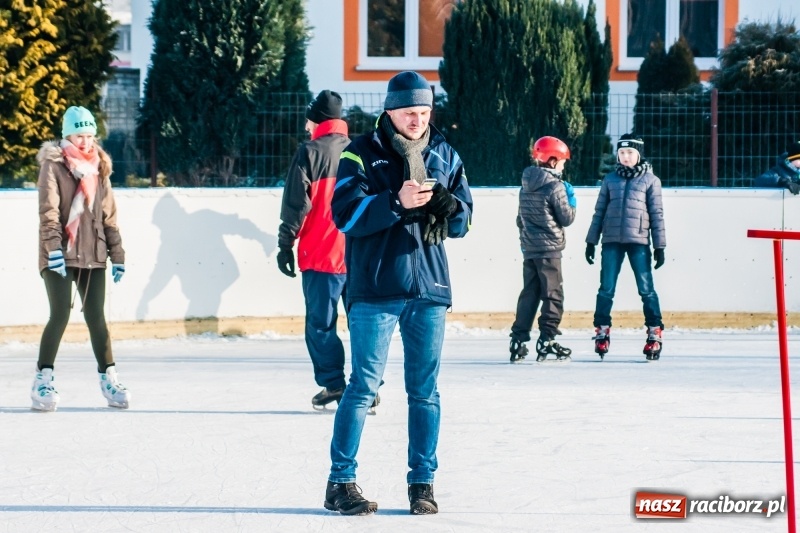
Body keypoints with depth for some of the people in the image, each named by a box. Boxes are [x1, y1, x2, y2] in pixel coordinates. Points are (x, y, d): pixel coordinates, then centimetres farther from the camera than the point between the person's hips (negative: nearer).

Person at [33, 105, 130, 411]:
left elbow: (109, 214, 15)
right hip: (60, 254, -4)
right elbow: (48, 211, -13)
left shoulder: (98, 168, 12)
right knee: (60, 314, -11)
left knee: (96, 317, 5)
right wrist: (53, 247, -24)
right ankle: (43, 380, -4)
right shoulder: (54, 166, -4)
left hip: (92, 254, 4)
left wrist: (117, 254, 12)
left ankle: (108, 378, 11)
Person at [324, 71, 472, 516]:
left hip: (429, 288, 4)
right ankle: (341, 481, 2)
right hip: (375, 289, -4)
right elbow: (346, 213, -13)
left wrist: (449, 206, -11)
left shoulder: (445, 155, 10)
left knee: (425, 391, 7)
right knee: (364, 387, -4)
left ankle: (423, 483, 14)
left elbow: (463, 221, 11)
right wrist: (396, 202, -26)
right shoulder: (363, 154, -2)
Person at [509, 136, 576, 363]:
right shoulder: (556, 186, -12)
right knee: (553, 295, -2)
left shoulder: (527, 185, 10)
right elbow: (566, 218, -9)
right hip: (549, 248, -7)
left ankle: (518, 341, 9)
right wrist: (572, 201, 6)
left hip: (529, 248, 7)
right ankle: (546, 341, -7)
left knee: (529, 294, 11)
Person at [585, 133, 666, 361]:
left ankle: (654, 333, 3)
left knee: (646, 289, -3)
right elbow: (599, 212, 13)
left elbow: (657, 214, 4)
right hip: (612, 241, 2)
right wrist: (591, 242, 9)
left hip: (638, 242, -2)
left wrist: (660, 246, 0)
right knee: (606, 289, 2)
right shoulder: (610, 179, 10)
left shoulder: (650, 180, 4)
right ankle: (602, 331, 11)